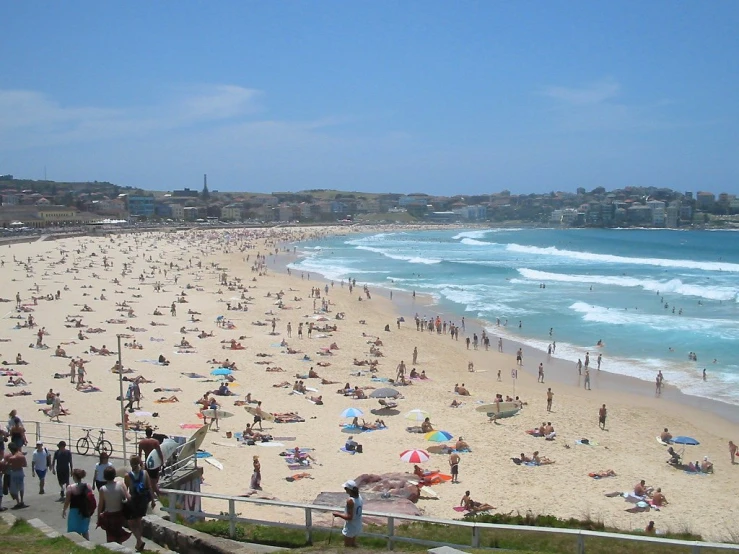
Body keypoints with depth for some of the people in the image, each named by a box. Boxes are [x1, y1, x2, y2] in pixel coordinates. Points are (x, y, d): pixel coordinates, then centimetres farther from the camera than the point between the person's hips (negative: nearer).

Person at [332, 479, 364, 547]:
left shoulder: (350, 500, -27)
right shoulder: (359, 497, -2)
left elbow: (349, 517, -26)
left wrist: (338, 514, -16)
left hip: (350, 528, -8)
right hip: (357, 527, 8)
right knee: (353, 545, 23)